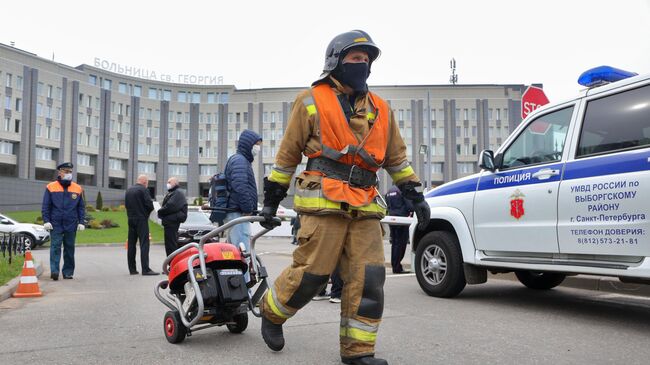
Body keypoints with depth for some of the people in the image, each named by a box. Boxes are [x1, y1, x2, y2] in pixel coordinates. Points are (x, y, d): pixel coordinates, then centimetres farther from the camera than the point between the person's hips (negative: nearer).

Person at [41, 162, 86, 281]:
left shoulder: (78, 189, 6)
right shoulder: (51, 187, 2)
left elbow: (81, 207, 8)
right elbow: (45, 206, 2)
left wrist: (81, 222, 1)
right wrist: (46, 221, -6)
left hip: (71, 225, 2)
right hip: (55, 225, -2)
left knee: (69, 249, 8)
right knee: (55, 247, -8)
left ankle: (68, 272, 16)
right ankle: (54, 271, -9)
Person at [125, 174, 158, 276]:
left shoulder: (128, 190, 12)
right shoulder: (143, 190, -10)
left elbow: (126, 204, 14)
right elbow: (150, 204, -16)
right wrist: (148, 211, 3)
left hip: (131, 219, 7)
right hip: (141, 219, -7)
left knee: (131, 244, 10)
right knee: (144, 244, -7)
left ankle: (132, 269, 14)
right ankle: (145, 269, -12)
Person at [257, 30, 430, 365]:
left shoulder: (380, 109, 18)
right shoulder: (311, 101, 6)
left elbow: (396, 157, 23)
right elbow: (287, 155, 8)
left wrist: (414, 194, 15)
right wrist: (272, 199, 8)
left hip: (365, 208, 5)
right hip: (323, 204, -4)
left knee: (369, 279, -1)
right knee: (310, 273, -6)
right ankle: (271, 312, 23)